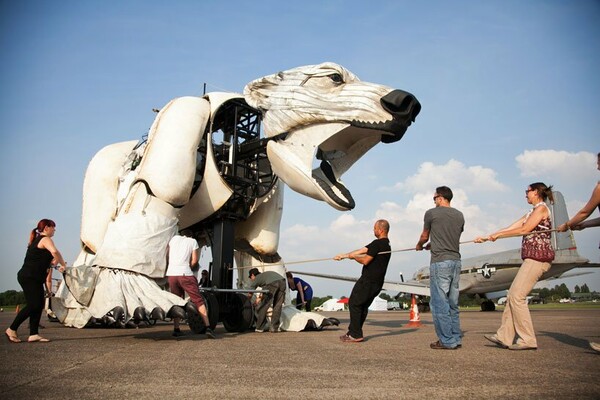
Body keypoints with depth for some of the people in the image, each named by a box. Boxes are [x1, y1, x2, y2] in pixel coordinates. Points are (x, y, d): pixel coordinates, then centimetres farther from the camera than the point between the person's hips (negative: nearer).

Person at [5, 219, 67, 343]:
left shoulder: (37, 240, 22)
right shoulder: (45, 239, -8)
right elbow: (54, 251, -29)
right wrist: (63, 264, -17)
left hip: (34, 279, 10)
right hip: (28, 277, -10)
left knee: (39, 305, 3)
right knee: (33, 305, -11)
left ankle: (33, 335, 0)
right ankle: (12, 329, -1)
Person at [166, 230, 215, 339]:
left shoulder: (174, 238, 19)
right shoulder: (193, 241, 13)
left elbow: (166, 255, 14)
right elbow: (194, 260, 5)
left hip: (171, 274, 3)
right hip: (185, 274, -3)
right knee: (198, 301, -2)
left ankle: (176, 329, 11)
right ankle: (208, 327, -12)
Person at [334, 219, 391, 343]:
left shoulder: (377, 244, -15)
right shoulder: (386, 245, 17)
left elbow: (365, 261, -17)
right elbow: (362, 250, 18)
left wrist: (352, 257, 2)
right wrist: (343, 255, 18)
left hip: (368, 281, -9)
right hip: (377, 283, 9)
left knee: (354, 304, -2)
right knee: (363, 307, 13)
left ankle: (355, 335, -4)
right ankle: (353, 333, 17)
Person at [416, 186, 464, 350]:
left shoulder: (431, 213, -3)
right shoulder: (459, 215, 12)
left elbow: (424, 236, 9)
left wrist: (419, 246, 32)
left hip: (440, 262, -6)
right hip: (456, 261, 6)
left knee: (439, 303, -1)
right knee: (453, 303, 13)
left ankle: (447, 341, 0)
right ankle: (456, 339, 16)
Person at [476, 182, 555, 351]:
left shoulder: (541, 208, -4)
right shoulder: (531, 213, 23)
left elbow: (525, 229, -13)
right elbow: (510, 228, 22)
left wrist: (497, 235, -7)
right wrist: (486, 237, 19)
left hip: (538, 256, -9)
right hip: (531, 258, 9)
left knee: (517, 296, -12)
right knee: (512, 295, 5)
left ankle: (527, 340, -8)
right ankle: (504, 336, 7)